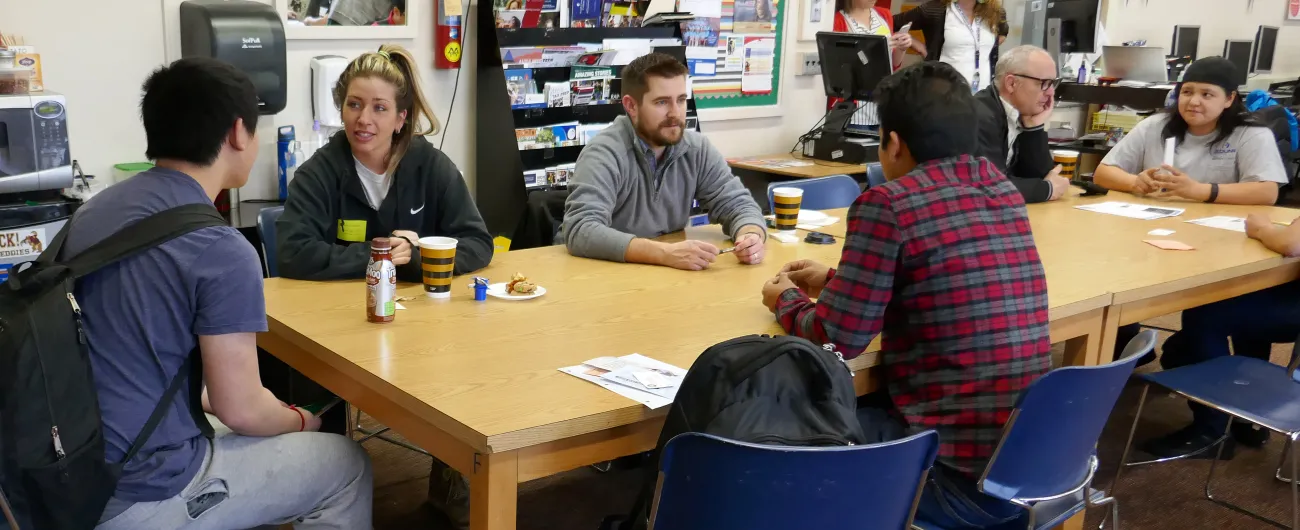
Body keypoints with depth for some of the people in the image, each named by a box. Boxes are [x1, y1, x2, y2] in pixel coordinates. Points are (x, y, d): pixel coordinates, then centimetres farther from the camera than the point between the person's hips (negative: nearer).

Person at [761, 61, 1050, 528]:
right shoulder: (1003, 191, 8)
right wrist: (835, 282, 26)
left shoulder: (886, 204, -15)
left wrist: (787, 302, 10)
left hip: (962, 476, -8)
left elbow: (835, 341, -11)